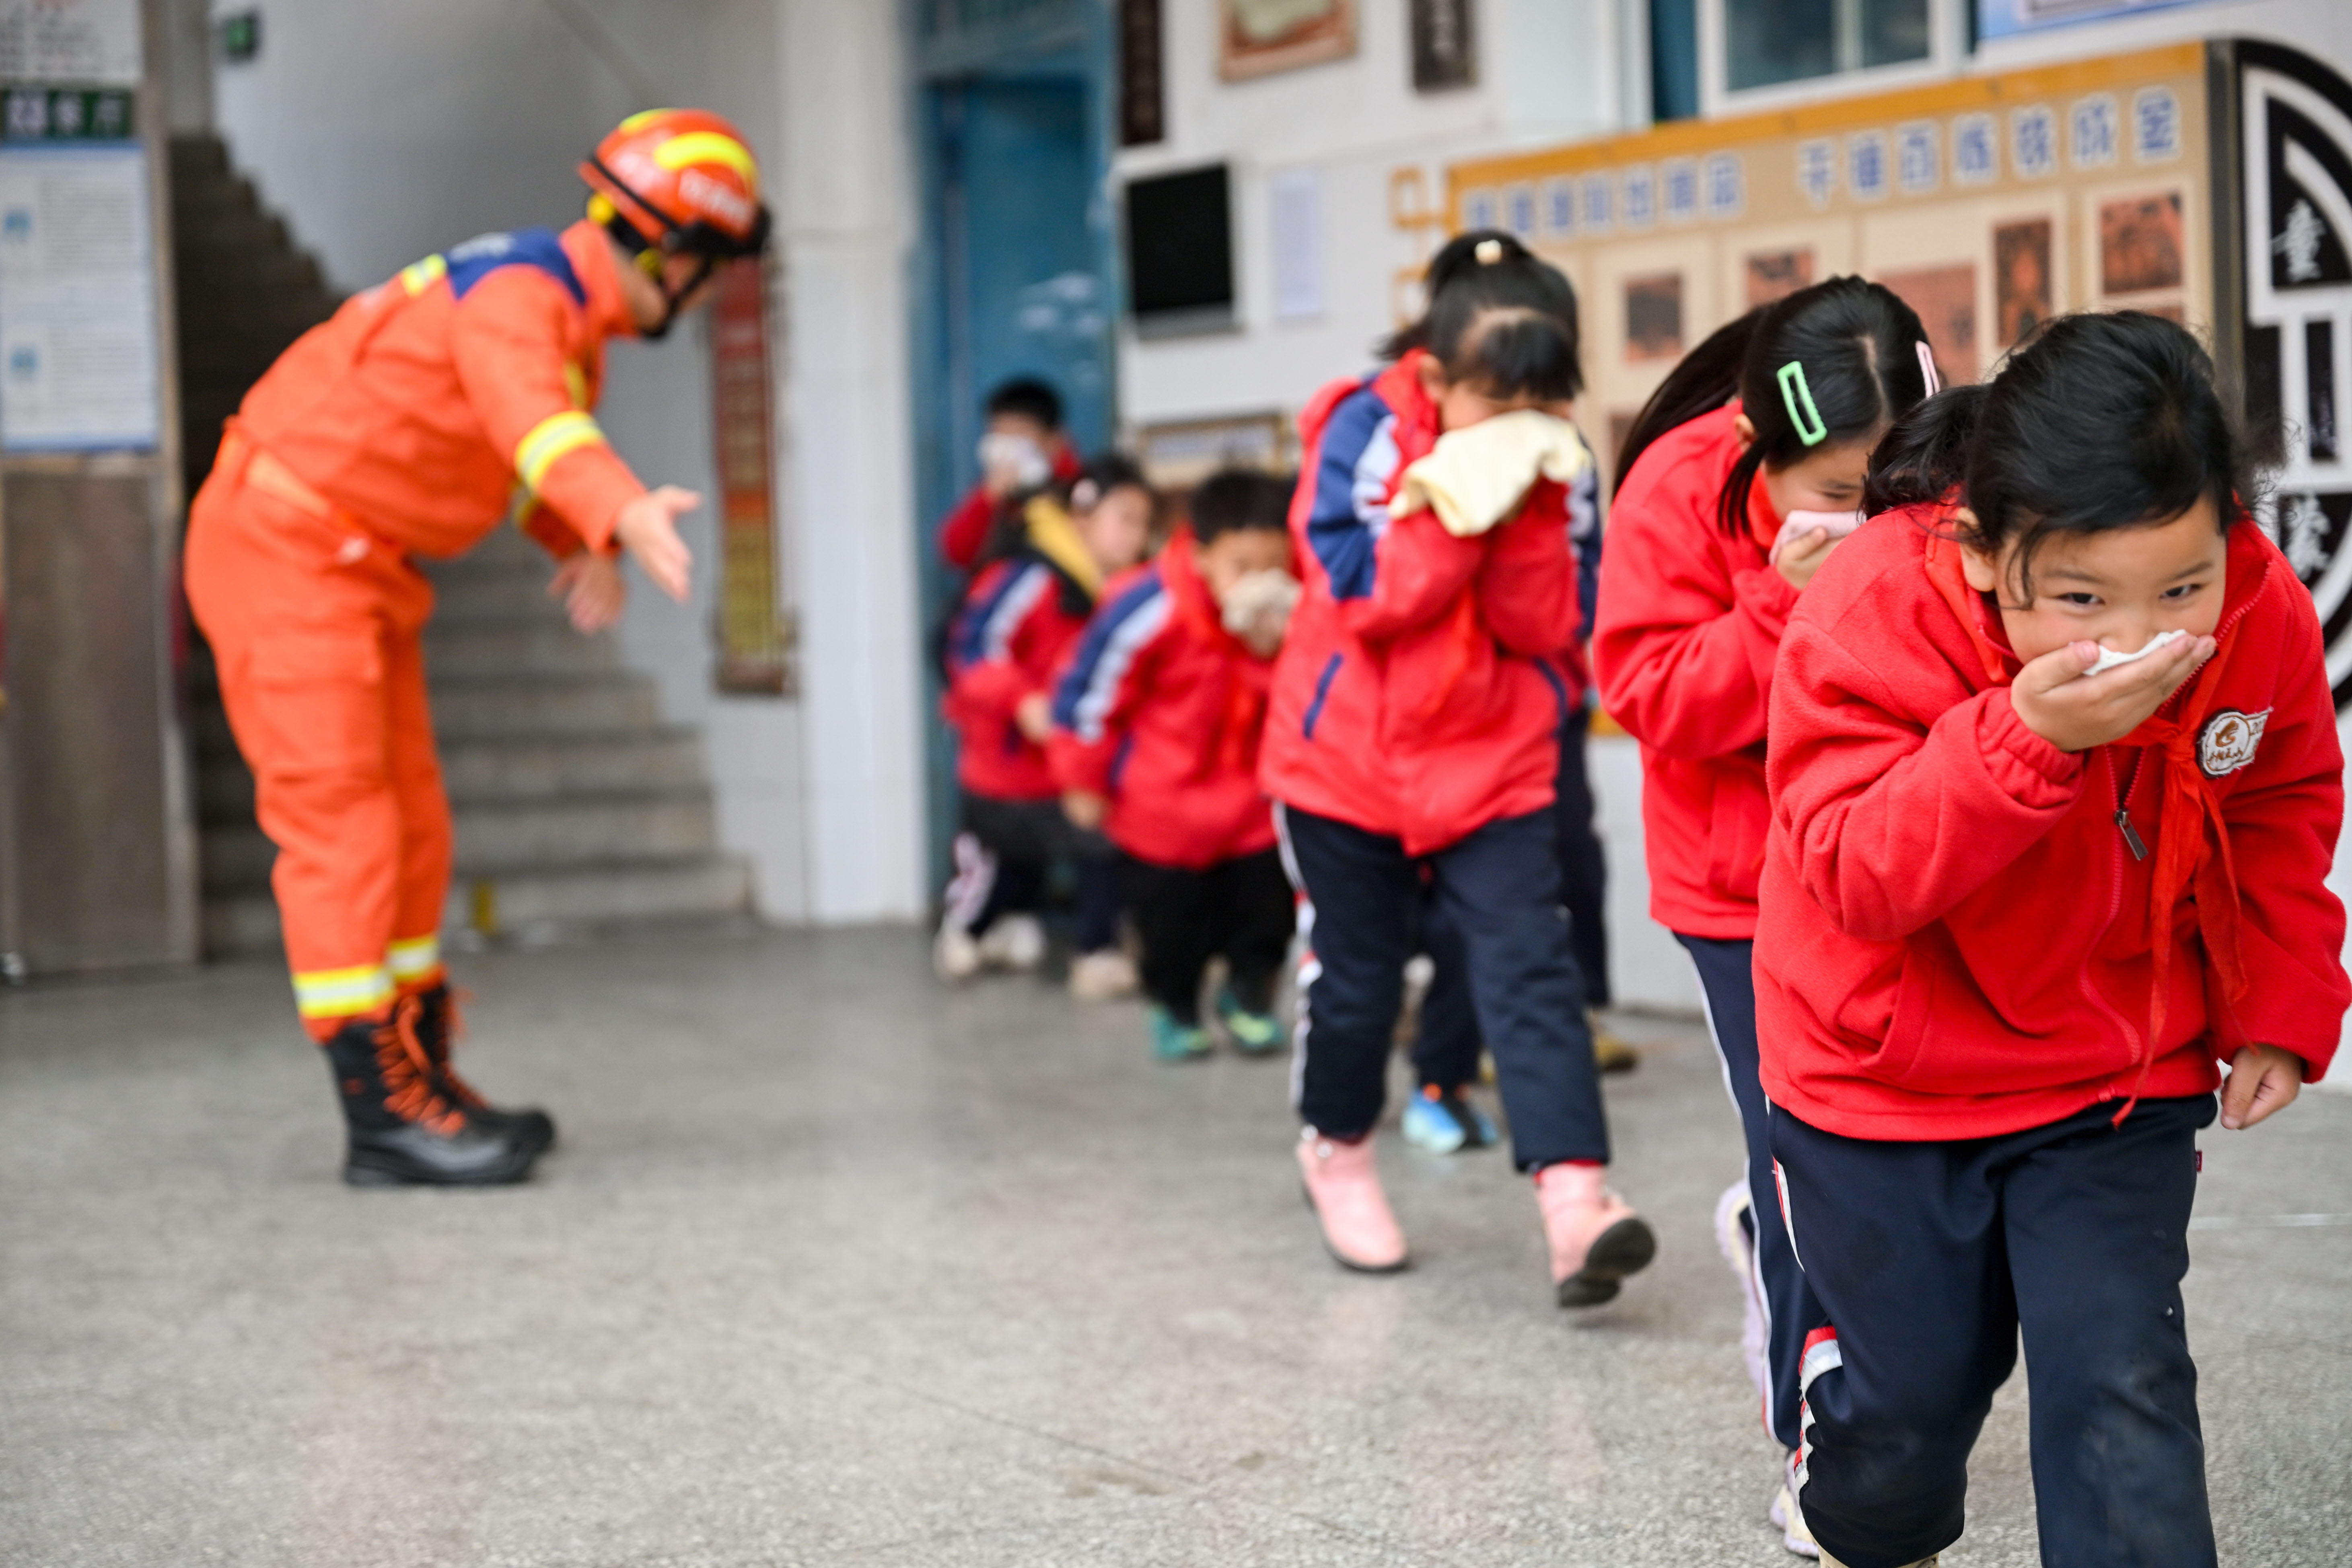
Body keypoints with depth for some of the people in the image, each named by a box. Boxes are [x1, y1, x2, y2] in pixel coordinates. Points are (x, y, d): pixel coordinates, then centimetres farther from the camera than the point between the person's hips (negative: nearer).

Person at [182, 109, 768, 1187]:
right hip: (285, 543, -10)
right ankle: (383, 1112, -12)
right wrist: (623, 512, -63)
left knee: (409, 825, 11)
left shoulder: (578, 311, 9)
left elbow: (519, 447, 26)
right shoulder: (520, 294, -22)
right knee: (339, 822, -11)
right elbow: (528, 414, -45)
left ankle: (416, 1078, 18)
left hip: (355, 564, 10)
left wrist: (583, 549, 7)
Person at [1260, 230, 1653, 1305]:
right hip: (1348, 761, -2)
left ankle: (1573, 1195, -21)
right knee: (1354, 977, 11)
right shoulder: (1365, 430, -12)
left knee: (1531, 970, -12)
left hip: (1495, 765, 2)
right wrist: (1464, 491, -26)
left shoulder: (1550, 462, 0)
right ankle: (1337, 1148, 37)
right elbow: (1368, 593, -24)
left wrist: (1528, 510, -19)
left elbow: (1547, 626, -7)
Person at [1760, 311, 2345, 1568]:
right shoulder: (1870, 618, -30)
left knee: (2125, 1382, -5)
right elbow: (1861, 875, -34)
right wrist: (2028, 739, -46)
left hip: (2123, 1075, 2)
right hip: (1890, 1081, -2)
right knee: (1912, 1389, 12)